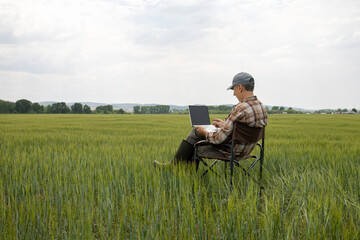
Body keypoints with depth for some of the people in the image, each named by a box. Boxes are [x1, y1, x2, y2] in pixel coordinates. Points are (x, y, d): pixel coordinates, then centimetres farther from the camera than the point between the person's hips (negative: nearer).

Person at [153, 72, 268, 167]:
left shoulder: (240, 109, -30)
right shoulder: (261, 107, -1)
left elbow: (219, 138, -28)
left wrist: (204, 132, -8)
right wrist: (224, 124, 13)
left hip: (230, 151, -9)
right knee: (196, 131, 19)